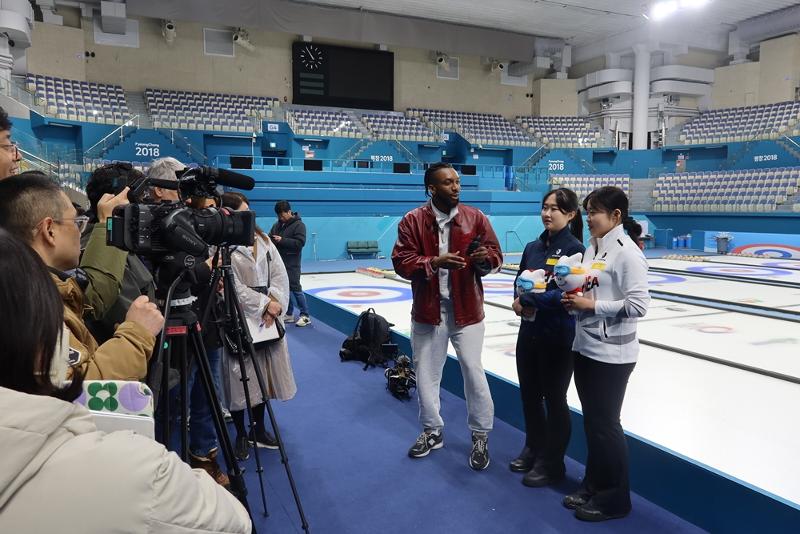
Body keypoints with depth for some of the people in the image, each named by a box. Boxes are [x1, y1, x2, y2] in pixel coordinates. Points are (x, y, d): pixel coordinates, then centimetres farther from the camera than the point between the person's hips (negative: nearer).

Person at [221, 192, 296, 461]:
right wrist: (264, 305, -13)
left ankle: (259, 429, 32)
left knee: (265, 374, 14)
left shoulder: (262, 239, 9)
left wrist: (275, 302, -9)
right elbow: (234, 287, -16)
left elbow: (279, 273, 6)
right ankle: (241, 435, 22)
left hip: (268, 318, 6)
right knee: (241, 378, 2)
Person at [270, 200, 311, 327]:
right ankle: (289, 314, 21)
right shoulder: (277, 224, 13)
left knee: (295, 287, -8)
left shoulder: (298, 225, -9)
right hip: (279, 260, 7)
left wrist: (282, 240, -23)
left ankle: (305, 315, -1)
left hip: (291, 262, -7)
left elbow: (300, 242, -20)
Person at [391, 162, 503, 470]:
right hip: (428, 311, 1)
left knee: (474, 373, 4)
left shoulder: (475, 218, -1)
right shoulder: (412, 221, -4)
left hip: (466, 310, -1)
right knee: (426, 373, 13)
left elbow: (496, 256, 1)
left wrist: (485, 258, -22)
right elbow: (401, 262, -8)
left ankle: (481, 436, 23)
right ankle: (432, 431, 34)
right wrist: (435, 262, -24)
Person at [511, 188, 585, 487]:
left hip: (558, 337, -6)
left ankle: (552, 463, 26)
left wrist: (528, 300, -17)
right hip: (529, 331, 6)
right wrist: (522, 301, -12)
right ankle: (534, 449, 39)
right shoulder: (533, 247, 6)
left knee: (554, 398, 9)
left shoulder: (574, 249, -13)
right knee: (529, 394, 18)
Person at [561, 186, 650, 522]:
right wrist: (574, 301, -1)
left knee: (606, 423, 4)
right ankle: (593, 484, 33)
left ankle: (615, 498, 22)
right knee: (591, 420, 17)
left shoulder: (626, 252, -16)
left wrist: (592, 305, -20)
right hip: (585, 347, 8)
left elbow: (638, 305, -21)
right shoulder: (592, 247, 9)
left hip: (612, 353, -8)